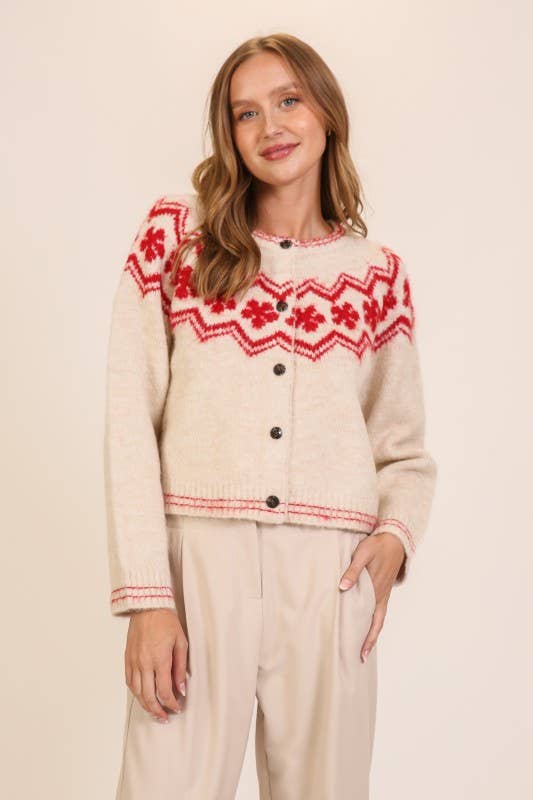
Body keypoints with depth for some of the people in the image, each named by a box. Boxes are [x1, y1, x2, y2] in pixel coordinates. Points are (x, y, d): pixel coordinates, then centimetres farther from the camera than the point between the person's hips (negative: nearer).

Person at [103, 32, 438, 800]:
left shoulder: (378, 273, 11)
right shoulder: (175, 234, 6)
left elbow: (405, 450, 16)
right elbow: (130, 419, -1)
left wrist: (396, 535, -6)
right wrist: (146, 594, -9)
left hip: (330, 579, 2)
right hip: (196, 557, -1)